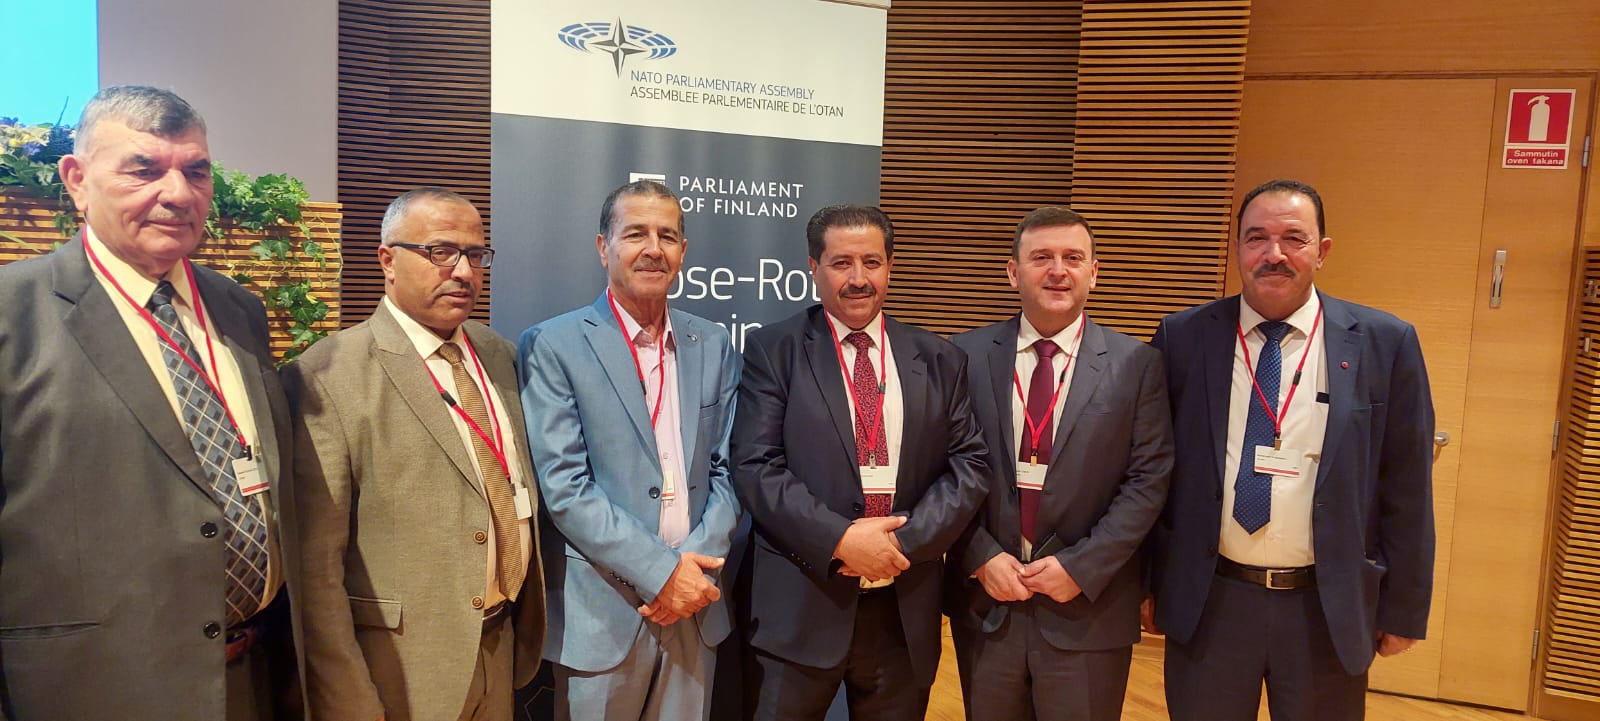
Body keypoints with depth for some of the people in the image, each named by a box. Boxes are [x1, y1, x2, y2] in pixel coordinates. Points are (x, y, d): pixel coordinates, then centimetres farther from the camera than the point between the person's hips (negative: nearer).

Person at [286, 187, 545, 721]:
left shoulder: (499, 355, 5)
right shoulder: (328, 377, -15)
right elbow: (314, 563, -15)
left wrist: (529, 628, 12)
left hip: (502, 650, 6)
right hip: (400, 672, -5)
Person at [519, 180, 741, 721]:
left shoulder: (713, 345, 6)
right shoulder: (552, 346, -7)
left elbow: (727, 469, 6)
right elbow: (563, 487, -13)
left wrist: (696, 564, -9)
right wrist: (661, 570, -15)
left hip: (694, 607, 4)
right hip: (603, 612, -4)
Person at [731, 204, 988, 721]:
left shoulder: (939, 360, 8)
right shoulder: (773, 351, -1)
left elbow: (968, 465, 2)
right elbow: (756, 467, -8)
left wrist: (904, 541, -12)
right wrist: (840, 540, -17)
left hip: (905, 607, 3)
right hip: (799, 602, -2)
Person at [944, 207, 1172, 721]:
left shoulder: (1135, 364, -3)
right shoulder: (967, 355, -1)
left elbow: (1148, 480, -6)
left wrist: (1081, 566, -12)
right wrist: (982, 557, -9)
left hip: (1089, 608, -1)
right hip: (984, 601, 1)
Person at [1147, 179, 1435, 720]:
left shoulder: (1384, 344, -4)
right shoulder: (1184, 338, -3)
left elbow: (1406, 490, 0)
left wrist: (1403, 609, 3)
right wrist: (1149, 582, 4)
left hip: (1329, 609, 0)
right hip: (1207, 603, 0)